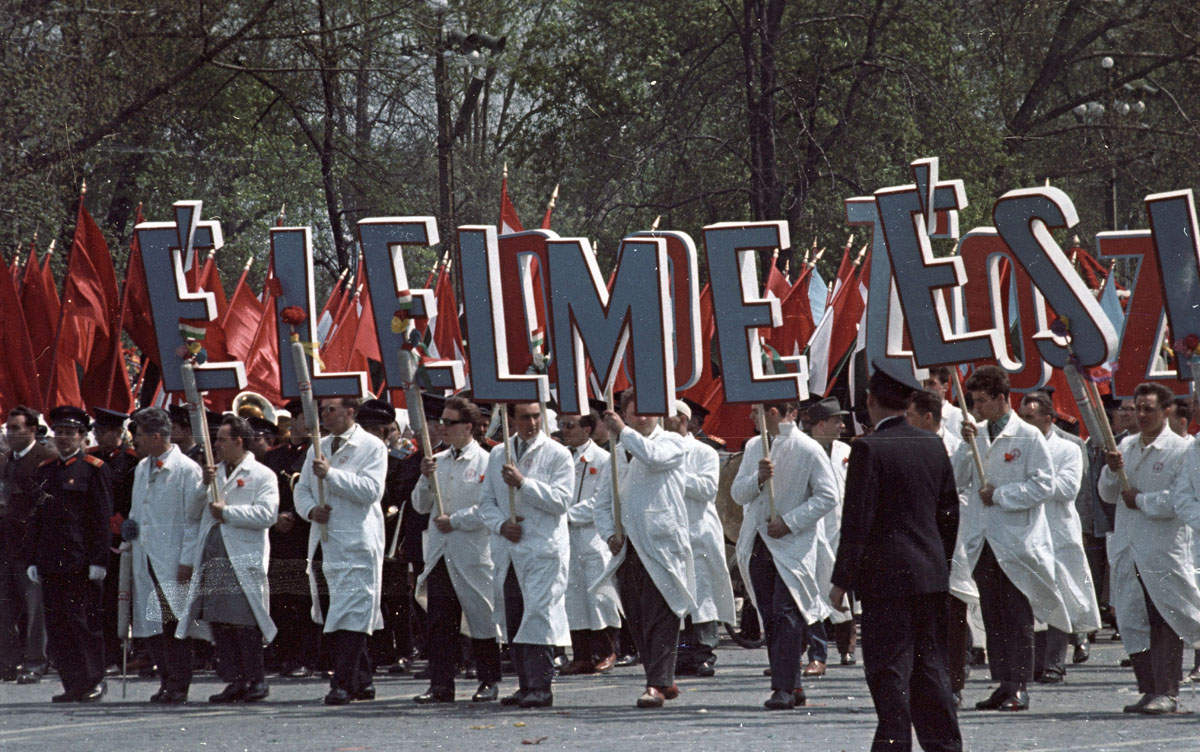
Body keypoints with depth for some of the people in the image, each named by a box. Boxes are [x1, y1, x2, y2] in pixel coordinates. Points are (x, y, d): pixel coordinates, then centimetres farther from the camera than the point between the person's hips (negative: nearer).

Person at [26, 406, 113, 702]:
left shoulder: (94, 469, -1)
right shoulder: (45, 471, 16)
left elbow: (102, 519, -5)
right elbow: (36, 519, 18)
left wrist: (98, 561, -11)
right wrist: (33, 560, 11)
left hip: (81, 563, -6)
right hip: (51, 565, 6)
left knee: (84, 622, -4)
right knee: (57, 626, 3)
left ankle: (94, 681, 5)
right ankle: (73, 685, 8)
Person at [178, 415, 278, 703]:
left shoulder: (262, 475, 0)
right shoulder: (215, 472, 21)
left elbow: (267, 514, -12)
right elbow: (192, 506, 17)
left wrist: (228, 512, -10)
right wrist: (204, 485, 0)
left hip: (243, 560, -7)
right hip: (211, 557, 7)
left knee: (244, 622, -9)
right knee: (218, 621, 4)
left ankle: (256, 681, -1)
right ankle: (234, 681, 8)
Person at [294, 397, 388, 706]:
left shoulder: (372, 447, -2)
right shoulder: (318, 449, 18)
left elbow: (371, 490, -14)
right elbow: (302, 489, 18)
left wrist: (330, 473, -18)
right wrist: (311, 509, -4)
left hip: (356, 544, -7)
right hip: (323, 542, 7)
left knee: (351, 614, -12)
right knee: (330, 614, 7)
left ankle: (344, 683, -15)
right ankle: (361, 681, 14)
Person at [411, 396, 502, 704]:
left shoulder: (486, 462, -5)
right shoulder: (437, 462, 14)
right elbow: (421, 505, 14)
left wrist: (454, 520, -10)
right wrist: (426, 479, -3)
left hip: (473, 554, -5)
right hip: (439, 552, 5)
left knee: (481, 618, 2)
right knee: (439, 622, 2)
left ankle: (489, 681, 12)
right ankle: (440, 684, 4)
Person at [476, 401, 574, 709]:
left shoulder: (557, 454, 1)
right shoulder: (498, 454, 15)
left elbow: (560, 500, -9)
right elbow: (486, 501, 15)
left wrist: (524, 483, -16)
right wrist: (501, 524, -4)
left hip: (543, 549, -5)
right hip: (507, 550, 5)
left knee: (538, 614, -12)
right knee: (512, 620, 6)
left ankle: (541, 686, -11)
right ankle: (526, 685, 12)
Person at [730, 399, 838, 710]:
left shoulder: (808, 449, -7)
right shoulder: (754, 447, 13)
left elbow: (828, 496, -9)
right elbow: (738, 493, 10)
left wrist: (789, 522, -15)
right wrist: (758, 478, -11)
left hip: (792, 545, -6)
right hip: (758, 544, 6)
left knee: (786, 615, -14)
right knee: (771, 619, 6)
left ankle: (784, 688, -16)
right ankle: (792, 686, 12)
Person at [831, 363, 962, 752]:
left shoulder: (869, 449, -12)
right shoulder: (933, 446, 7)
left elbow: (857, 521, -13)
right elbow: (949, 512, 13)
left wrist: (841, 581, -9)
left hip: (887, 574, -6)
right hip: (932, 574, 6)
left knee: (890, 668, -3)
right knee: (930, 666, 12)